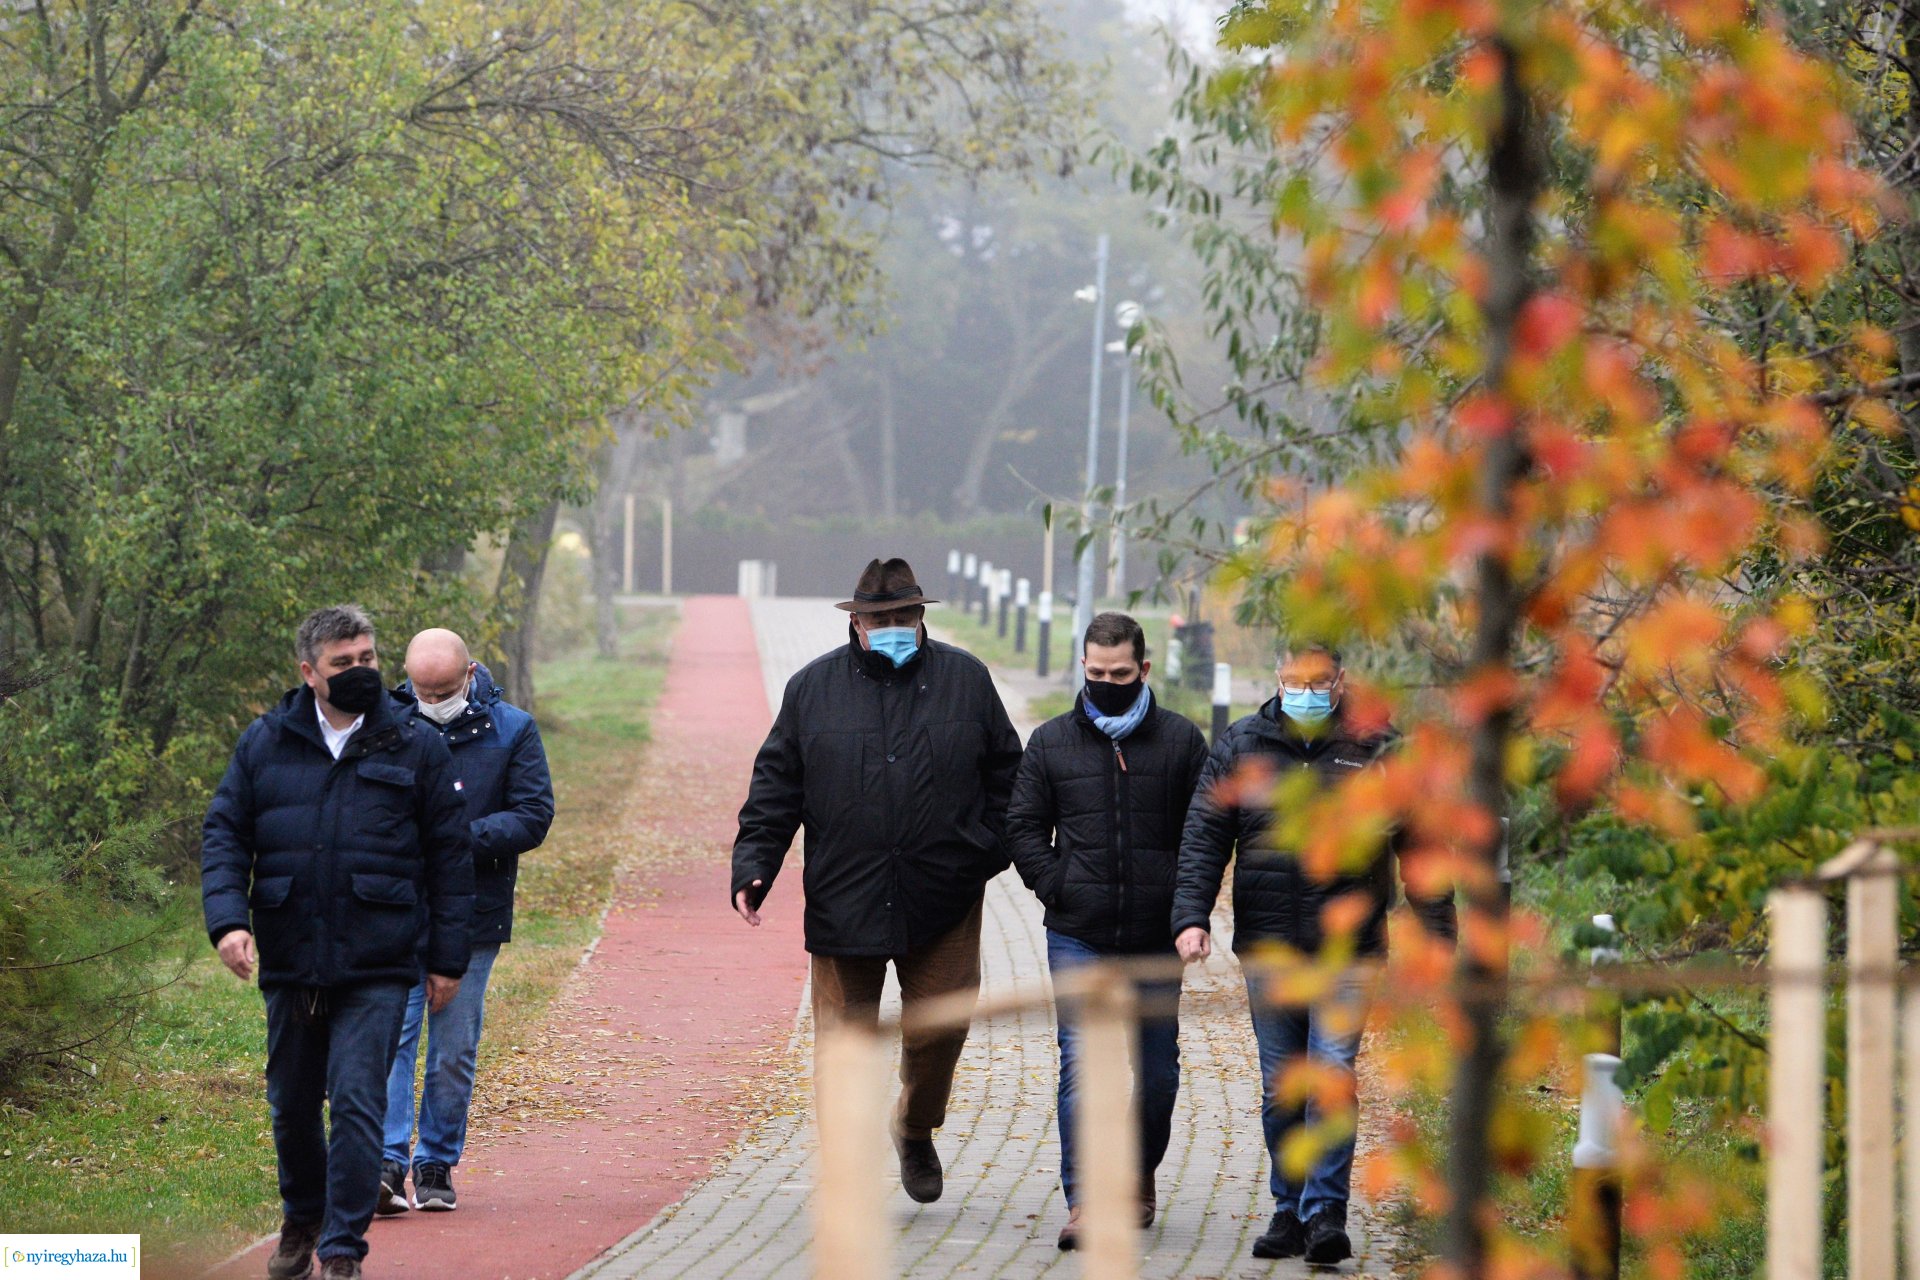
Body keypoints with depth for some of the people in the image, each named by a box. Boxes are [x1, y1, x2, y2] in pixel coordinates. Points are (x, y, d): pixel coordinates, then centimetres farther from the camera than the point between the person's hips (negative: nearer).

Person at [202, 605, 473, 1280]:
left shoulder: (415, 749, 3)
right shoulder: (265, 744, 6)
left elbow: (449, 857, 6)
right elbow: (224, 834, 6)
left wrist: (447, 957, 3)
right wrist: (227, 917, -11)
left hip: (378, 969, -2)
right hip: (290, 964, 2)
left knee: (357, 1103, -10)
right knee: (292, 1104, 14)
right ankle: (301, 1219, 37)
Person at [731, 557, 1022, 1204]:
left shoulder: (965, 679, 7)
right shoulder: (813, 687, 6)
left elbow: (1005, 774, 13)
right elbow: (775, 787, 7)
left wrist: (991, 853, 3)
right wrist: (753, 865, -3)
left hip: (943, 901, 1)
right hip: (843, 900, 0)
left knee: (939, 1028, 4)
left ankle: (915, 1131, 32)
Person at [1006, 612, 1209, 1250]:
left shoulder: (1180, 740, 4)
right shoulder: (1051, 741, 6)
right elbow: (1023, 826, 10)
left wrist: (1183, 904, -3)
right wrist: (1057, 888, -4)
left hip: (1156, 939, 1)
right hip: (1077, 939, -1)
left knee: (1157, 1071, 10)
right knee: (1080, 1064, -9)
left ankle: (1140, 1174, 33)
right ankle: (1082, 1201, -9)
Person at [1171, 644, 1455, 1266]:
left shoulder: (1376, 750, 2)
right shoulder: (1240, 746, 6)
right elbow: (1203, 837, 4)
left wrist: (1438, 936, 3)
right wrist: (1192, 916, -10)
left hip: (1347, 950, -2)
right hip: (1267, 950, 2)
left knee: (1334, 1074, -13)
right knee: (1279, 1087, 7)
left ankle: (1325, 1209, -9)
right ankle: (1289, 1209, 17)